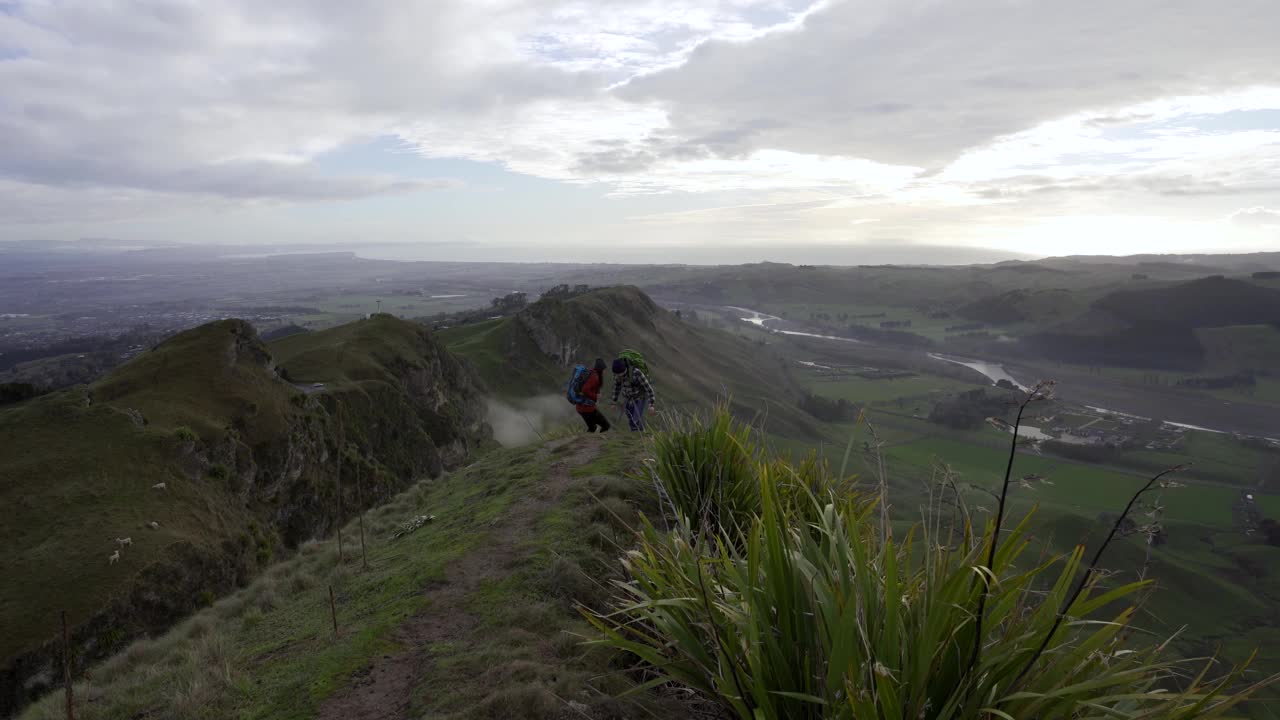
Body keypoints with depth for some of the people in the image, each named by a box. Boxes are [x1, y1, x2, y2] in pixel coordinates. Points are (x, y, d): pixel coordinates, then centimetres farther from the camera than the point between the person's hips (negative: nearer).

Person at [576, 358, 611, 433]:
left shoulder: (591, 373, 11)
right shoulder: (594, 377, -17)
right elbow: (585, 390, -27)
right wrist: (595, 397, -15)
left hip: (581, 406, 9)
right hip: (587, 407, -9)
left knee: (592, 428, 23)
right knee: (606, 425, 2)